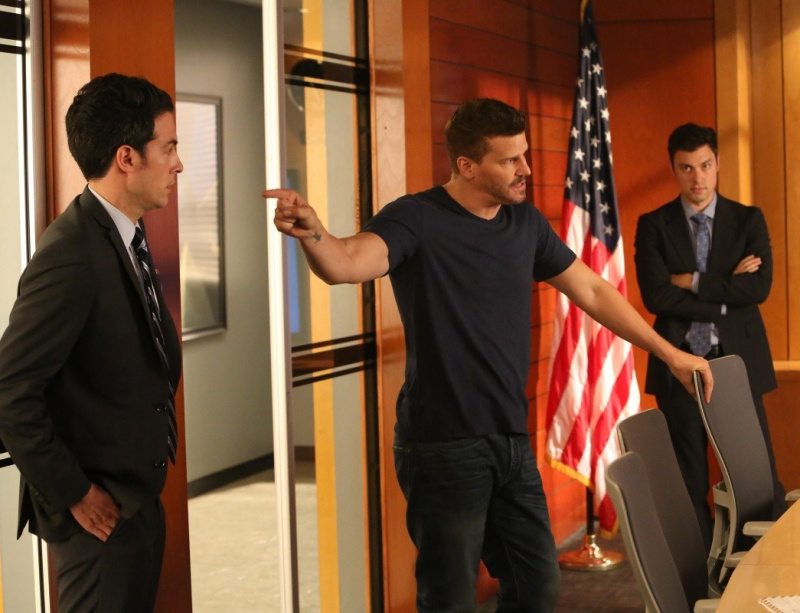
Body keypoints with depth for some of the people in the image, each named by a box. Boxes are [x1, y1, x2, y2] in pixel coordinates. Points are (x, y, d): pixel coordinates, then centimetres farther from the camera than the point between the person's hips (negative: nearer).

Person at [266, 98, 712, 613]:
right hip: (444, 448, -6)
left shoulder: (526, 223, 8)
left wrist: (669, 352, 19)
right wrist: (312, 233, -53)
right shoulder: (417, 219, -12)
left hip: (512, 442, 7)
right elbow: (347, 263, -30)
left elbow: (592, 292, 18)